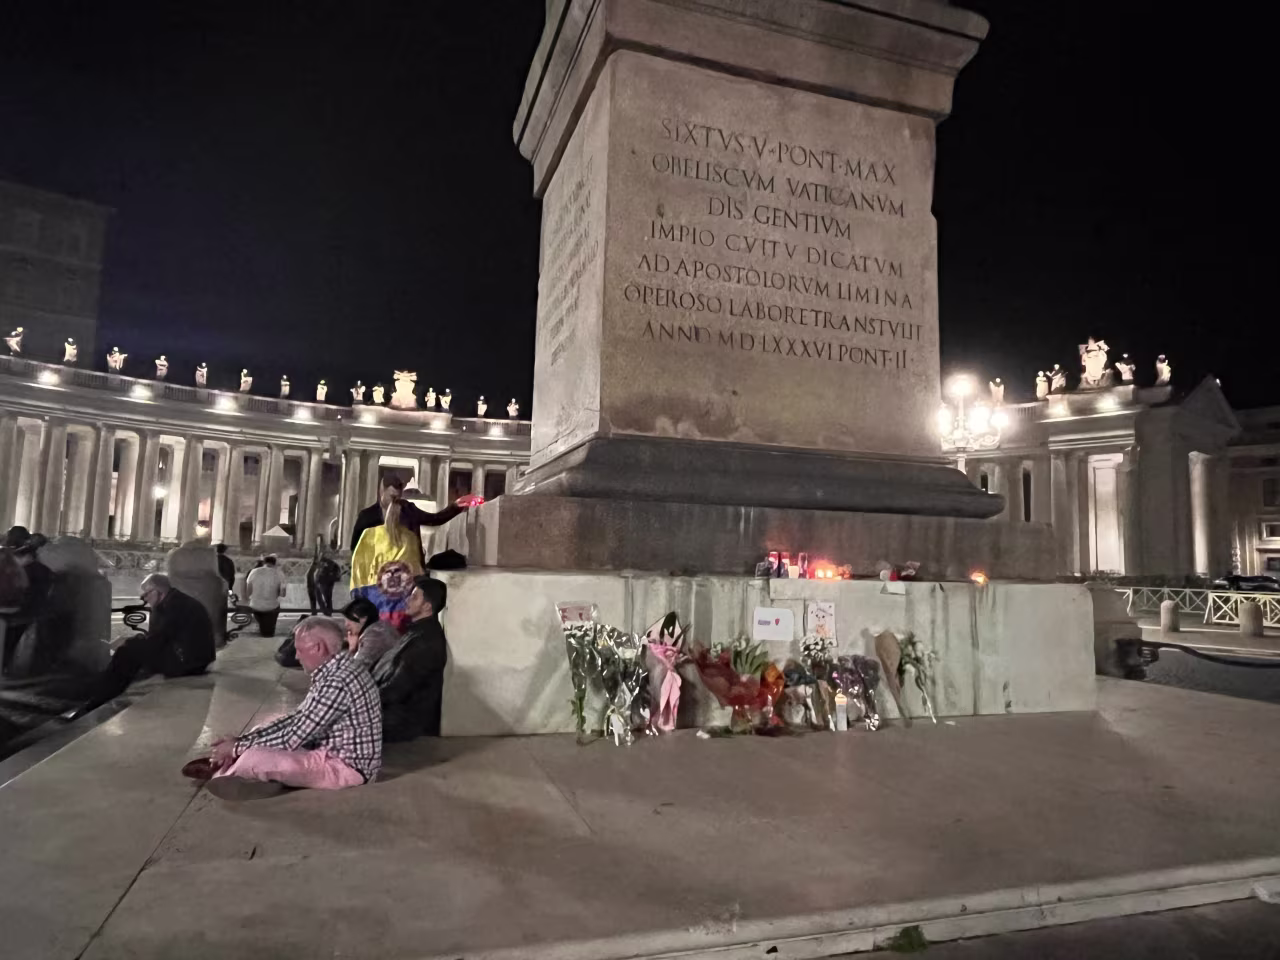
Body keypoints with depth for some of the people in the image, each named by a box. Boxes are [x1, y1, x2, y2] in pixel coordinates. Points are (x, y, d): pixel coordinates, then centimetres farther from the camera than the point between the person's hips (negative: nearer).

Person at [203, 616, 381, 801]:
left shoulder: (337, 682, -26)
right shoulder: (335, 670, 6)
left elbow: (293, 739, -21)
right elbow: (297, 719, 11)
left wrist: (237, 748, -8)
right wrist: (243, 739, 3)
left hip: (346, 765, -10)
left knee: (254, 758, -18)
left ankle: (222, 773, 10)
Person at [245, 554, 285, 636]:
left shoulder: (254, 572, -7)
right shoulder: (278, 573, -11)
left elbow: (248, 591, -2)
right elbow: (282, 594, -9)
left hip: (255, 607, 3)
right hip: (271, 608, -3)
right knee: (268, 633, 23)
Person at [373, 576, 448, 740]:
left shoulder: (427, 641, -23)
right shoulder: (420, 630, 11)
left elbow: (397, 690, -23)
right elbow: (390, 669, 15)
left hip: (405, 724, -9)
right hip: (396, 711, 9)